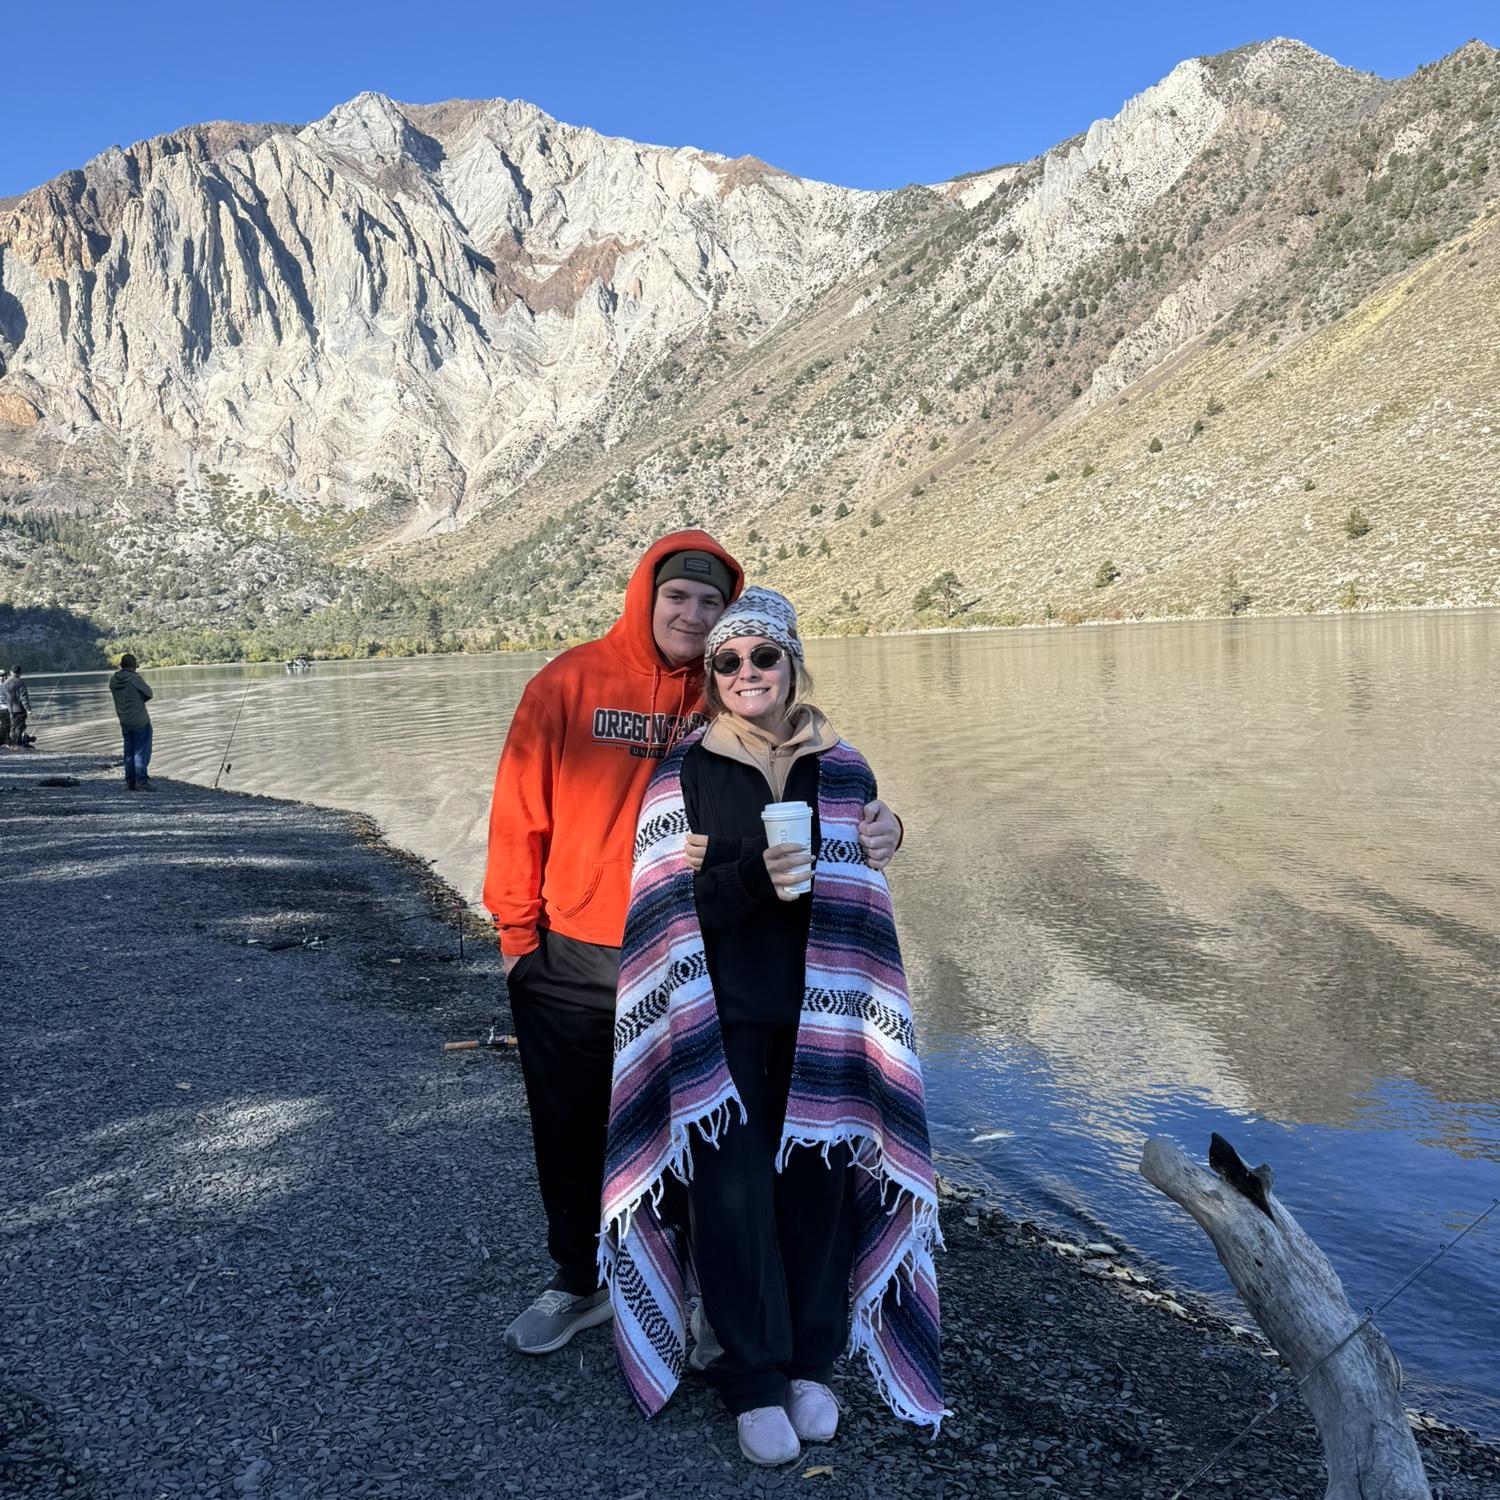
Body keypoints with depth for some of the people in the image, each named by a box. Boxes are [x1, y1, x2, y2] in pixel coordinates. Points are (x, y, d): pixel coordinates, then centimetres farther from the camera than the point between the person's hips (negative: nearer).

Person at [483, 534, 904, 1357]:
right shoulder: (570, 681, -6)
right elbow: (521, 811, -3)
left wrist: (871, 823, -31)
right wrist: (517, 928, -2)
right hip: (572, 960, 0)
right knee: (569, 1130, 15)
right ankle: (578, 1282, 38)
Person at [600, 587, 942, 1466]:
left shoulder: (843, 774, 5)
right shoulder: (683, 777, 1)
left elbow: (862, 896, 8)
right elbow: (673, 906, -4)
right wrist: (751, 877, -21)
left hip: (818, 1019, 2)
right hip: (719, 1023, -1)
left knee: (816, 1183, 3)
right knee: (734, 1194, -3)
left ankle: (811, 1364, 24)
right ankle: (754, 1381, 15)